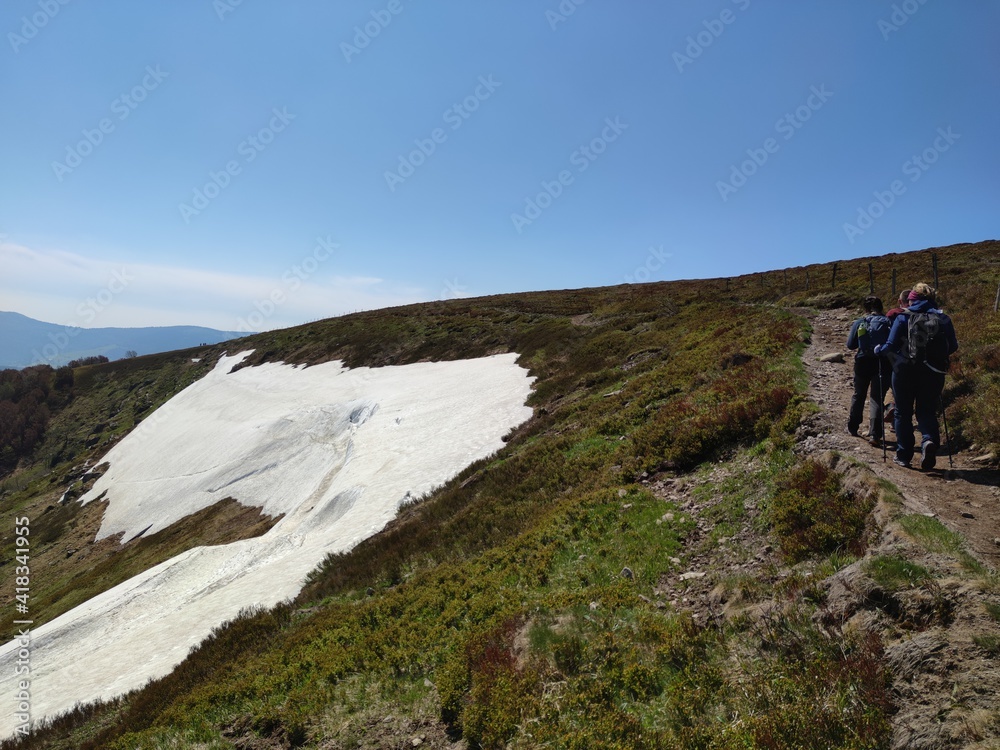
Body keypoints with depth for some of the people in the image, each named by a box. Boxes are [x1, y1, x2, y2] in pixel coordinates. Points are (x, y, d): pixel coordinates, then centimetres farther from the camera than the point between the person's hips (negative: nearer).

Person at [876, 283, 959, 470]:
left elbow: (891, 345, -9)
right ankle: (929, 440, -16)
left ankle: (903, 455, 14)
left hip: (905, 371, -2)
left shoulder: (903, 318, -6)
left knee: (903, 412, 10)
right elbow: (953, 347, 6)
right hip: (933, 372, 2)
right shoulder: (943, 319, 3)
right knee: (927, 411, 13)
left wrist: (878, 349, 11)